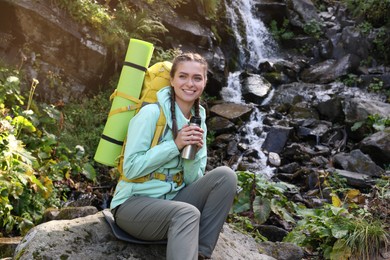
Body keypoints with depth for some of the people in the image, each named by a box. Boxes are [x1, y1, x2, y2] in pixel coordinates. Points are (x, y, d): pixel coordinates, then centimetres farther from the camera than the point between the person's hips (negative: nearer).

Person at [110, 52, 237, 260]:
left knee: (225, 175, -13)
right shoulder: (151, 113, -14)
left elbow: (193, 181, 3)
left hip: (172, 200, 7)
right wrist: (175, 145, -22)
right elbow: (131, 169, -18)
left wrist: (194, 152, -17)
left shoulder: (198, 119, 6)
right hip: (134, 203, -7)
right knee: (188, 213, -35)